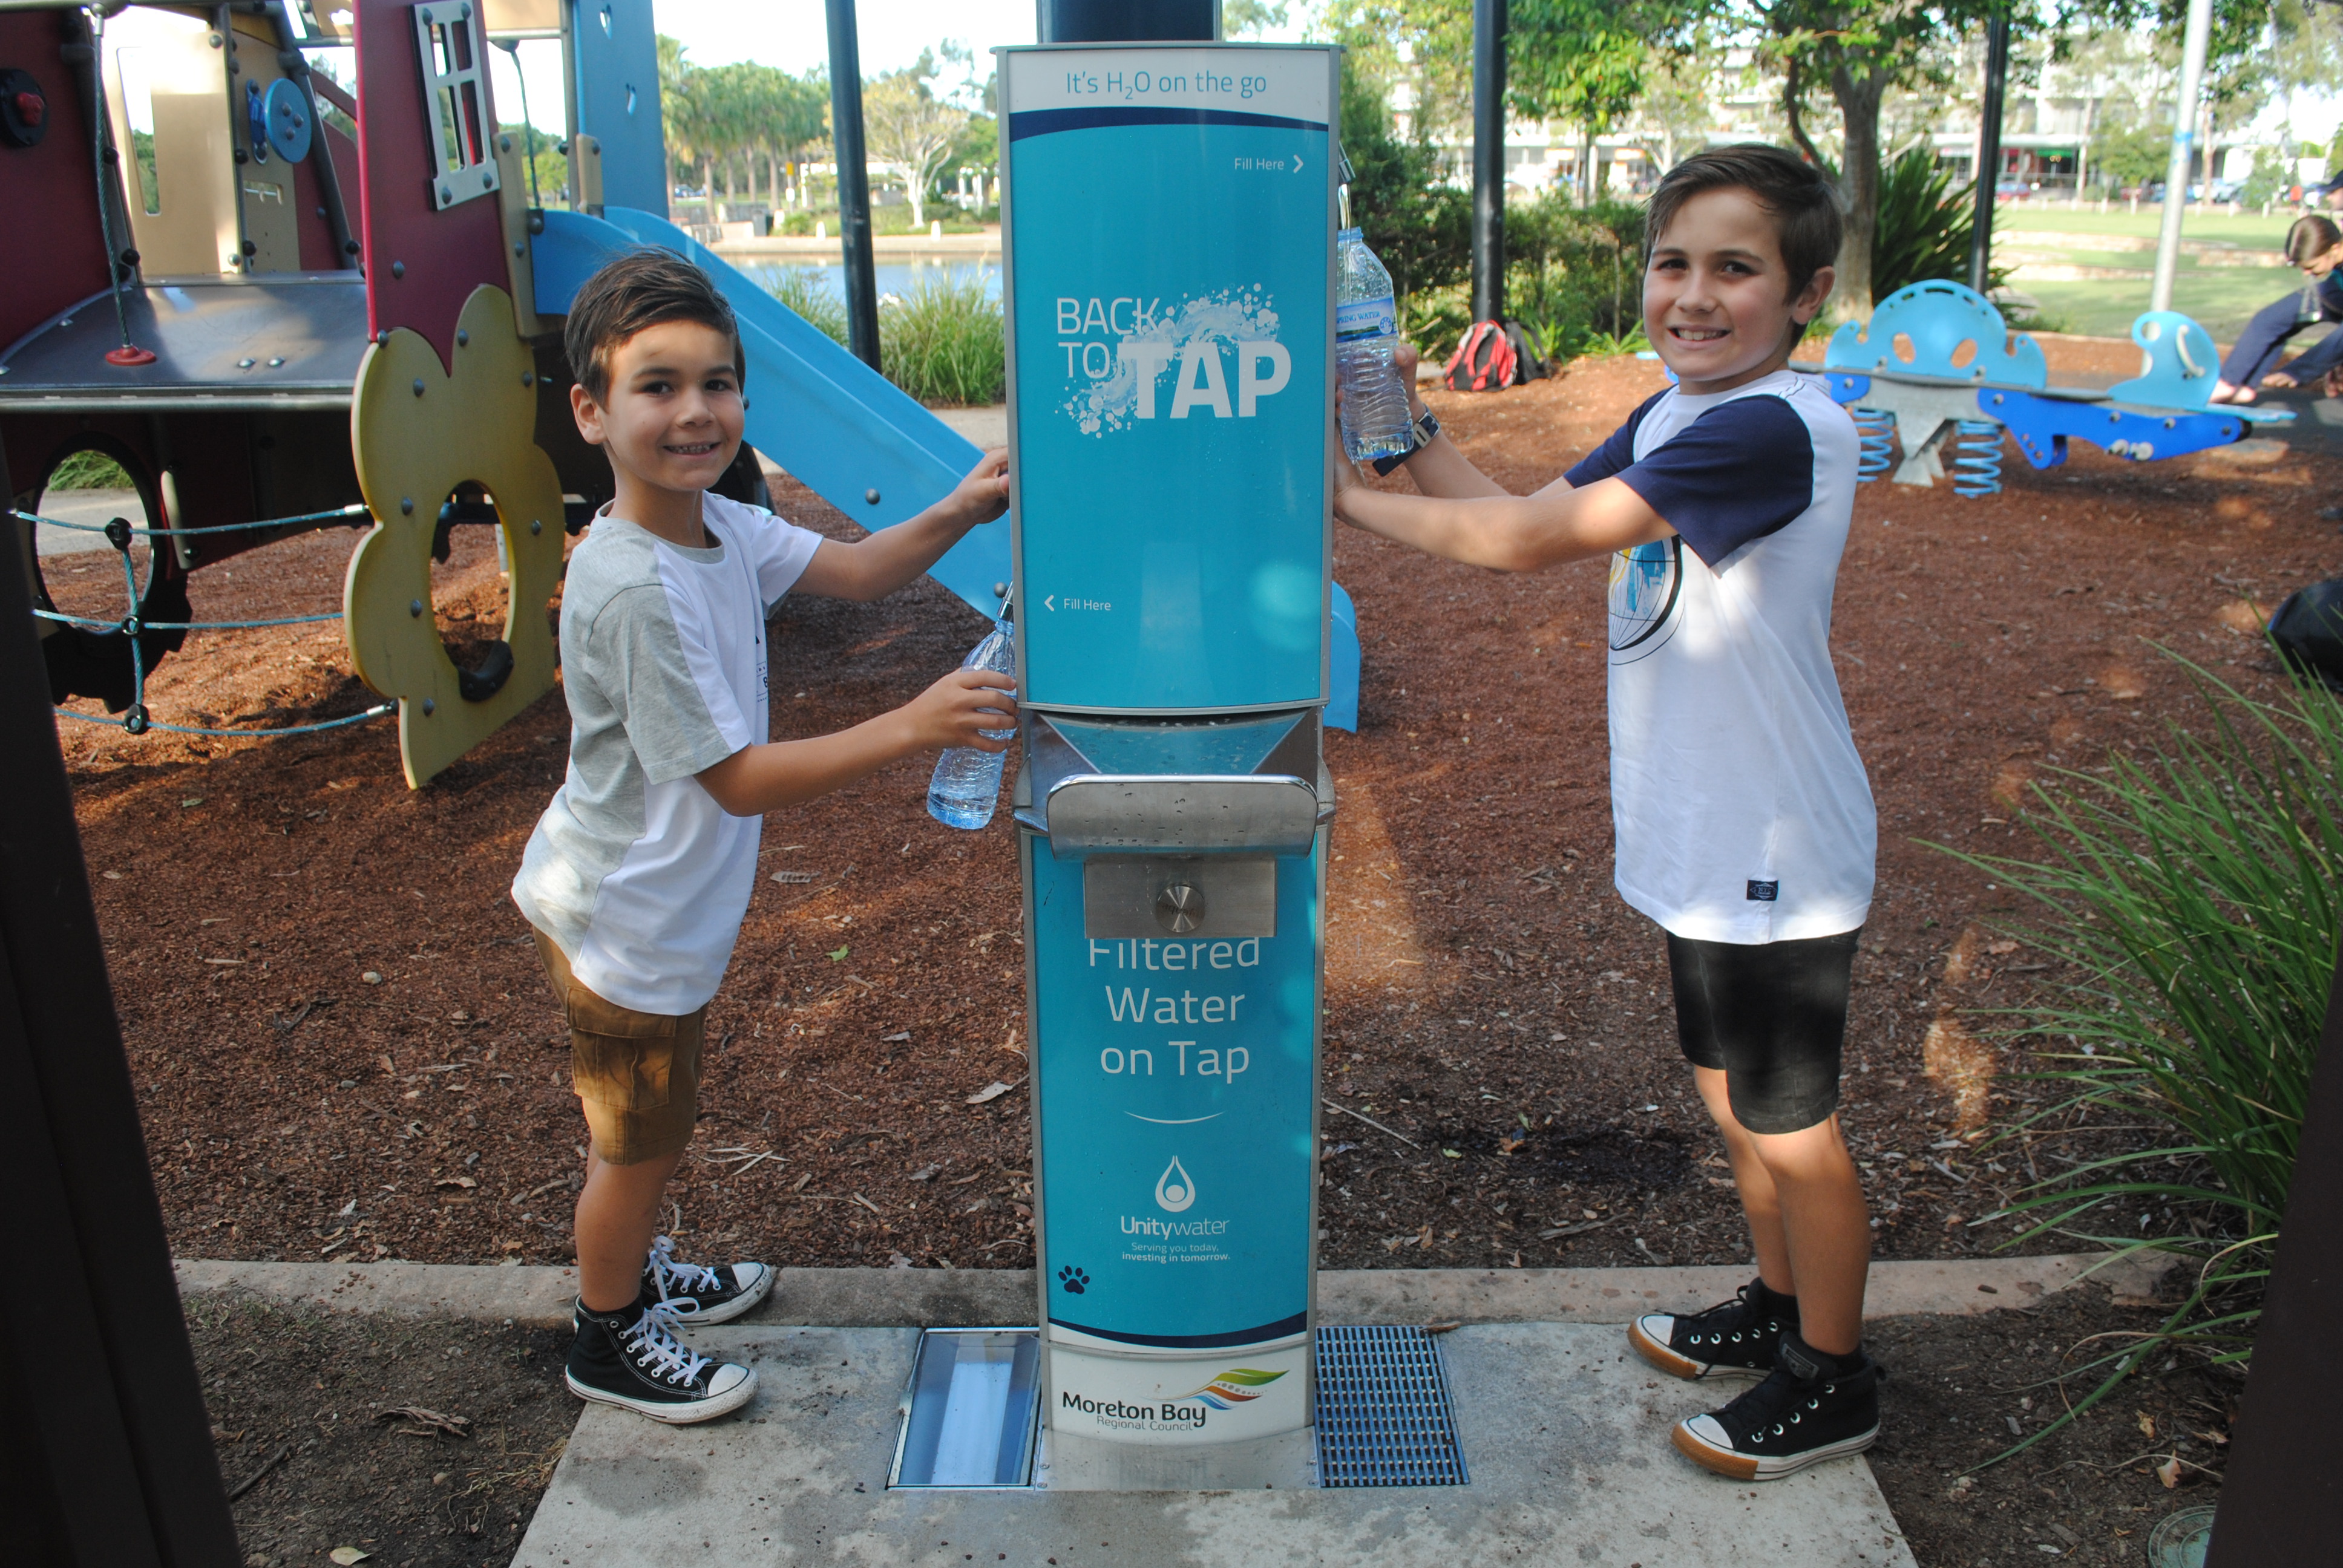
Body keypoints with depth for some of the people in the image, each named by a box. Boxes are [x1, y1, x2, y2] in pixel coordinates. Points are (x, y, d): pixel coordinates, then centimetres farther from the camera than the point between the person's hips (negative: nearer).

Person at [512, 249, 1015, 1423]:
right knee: (642, 1134, 13)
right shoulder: (634, 591, -32)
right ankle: (608, 1340, 37)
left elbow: (856, 572, 6)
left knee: (648, 1122, 27)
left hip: (668, 905, 8)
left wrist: (959, 512, -12)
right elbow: (739, 779, -30)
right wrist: (913, 727, -35)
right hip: (622, 922, -8)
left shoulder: (721, 527, -5)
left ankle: (634, 1269, 52)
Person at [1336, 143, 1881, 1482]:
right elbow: (1532, 524, 7)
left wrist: (1352, 498, -17)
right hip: (1703, 842, 9)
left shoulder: (1776, 430, -25)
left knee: (1791, 1127, 9)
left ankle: (1835, 1383, 32)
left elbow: (1528, 540, -28)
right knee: (1732, 1102, 24)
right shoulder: (1674, 416, 6)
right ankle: (1781, 1310, 46)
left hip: (1777, 860, -9)